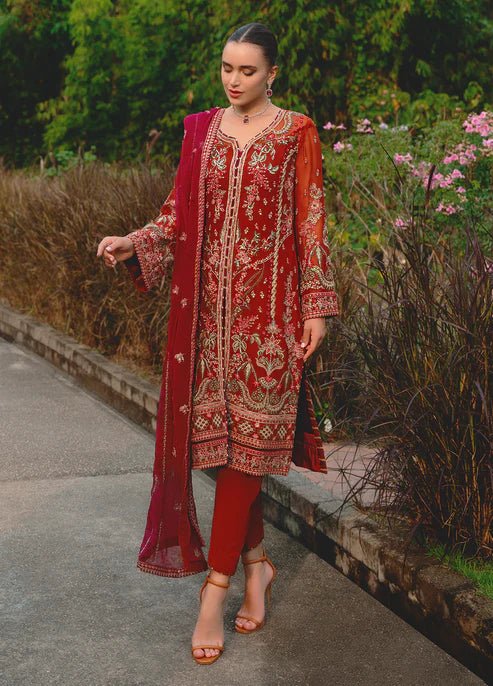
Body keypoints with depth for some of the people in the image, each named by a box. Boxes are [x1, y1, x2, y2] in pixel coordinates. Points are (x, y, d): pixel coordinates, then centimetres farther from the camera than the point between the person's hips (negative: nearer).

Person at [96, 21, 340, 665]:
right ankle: (256, 558, 24)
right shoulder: (201, 129, 11)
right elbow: (181, 212, 12)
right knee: (226, 437, 5)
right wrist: (133, 244, -4)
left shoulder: (296, 132, 1)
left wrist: (317, 304, -5)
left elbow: (310, 221, -1)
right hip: (208, 300, 4)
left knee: (244, 439, -6)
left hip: (267, 300, -4)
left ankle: (216, 587, -1)